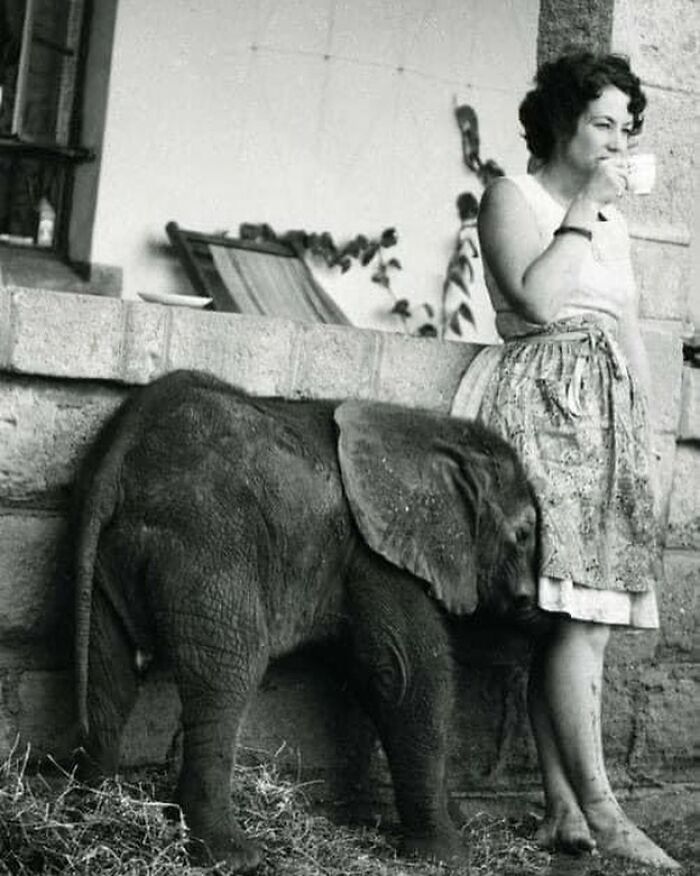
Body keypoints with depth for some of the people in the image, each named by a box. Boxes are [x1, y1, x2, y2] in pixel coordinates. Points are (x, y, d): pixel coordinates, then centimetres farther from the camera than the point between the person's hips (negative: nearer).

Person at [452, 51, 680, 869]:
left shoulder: (611, 219, 23)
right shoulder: (512, 195, 2)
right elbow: (538, 298, -15)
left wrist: (639, 428, 14)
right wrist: (583, 209, -7)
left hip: (605, 413, 7)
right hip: (542, 403, -7)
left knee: (578, 616, 1)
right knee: (574, 613, -16)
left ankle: (563, 808, 2)